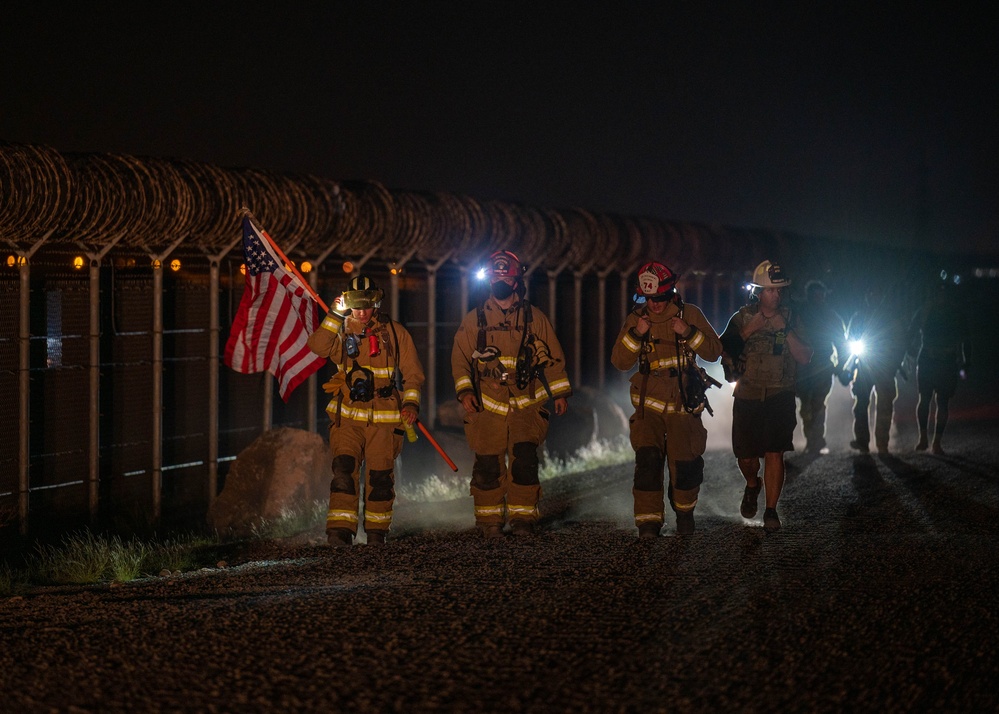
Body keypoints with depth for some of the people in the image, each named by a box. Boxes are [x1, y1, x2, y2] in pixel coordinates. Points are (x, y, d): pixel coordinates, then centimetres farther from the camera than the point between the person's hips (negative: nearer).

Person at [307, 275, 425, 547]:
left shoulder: (395, 334, 5)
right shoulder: (341, 332, 6)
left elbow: (412, 373, 8)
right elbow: (318, 346, -14)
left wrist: (411, 403, -5)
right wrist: (335, 316, -16)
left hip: (385, 419, 0)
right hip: (347, 417, 0)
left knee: (380, 475, 3)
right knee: (344, 469, -14)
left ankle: (377, 530, 18)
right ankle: (340, 530, -17)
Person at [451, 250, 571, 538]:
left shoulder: (534, 318, 10)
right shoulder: (474, 320, 9)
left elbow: (553, 357, 14)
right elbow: (460, 358, 7)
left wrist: (559, 392, 8)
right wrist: (465, 390, -7)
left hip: (526, 404, 0)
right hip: (487, 404, 0)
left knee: (524, 458, -13)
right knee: (488, 464, -2)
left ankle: (522, 517, -3)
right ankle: (489, 520, 10)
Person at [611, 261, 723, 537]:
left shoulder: (690, 314, 1)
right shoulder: (636, 319, 3)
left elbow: (714, 352, -3)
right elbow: (619, 362, -2)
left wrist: (689, 333, -17)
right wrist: (635, 334, -16)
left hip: (683, 404, 0)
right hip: (648, 403, 0)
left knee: (686, 463, 2)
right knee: (647, 461, -14)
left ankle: (684, 512, 28)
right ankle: (648, 520, -9)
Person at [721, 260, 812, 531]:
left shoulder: (790, 318, 4)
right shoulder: (742, 318, 2)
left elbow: (805, 358, -2)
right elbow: (723, 351, -6)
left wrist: (786, 331, -14)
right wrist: (748, 331, -15)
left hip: (780, 397, 0)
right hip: (747, 398, 1)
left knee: (774, 454, -10)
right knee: (746, 456, 2)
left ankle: (771, 511, -2)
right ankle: (752, 487, 35)